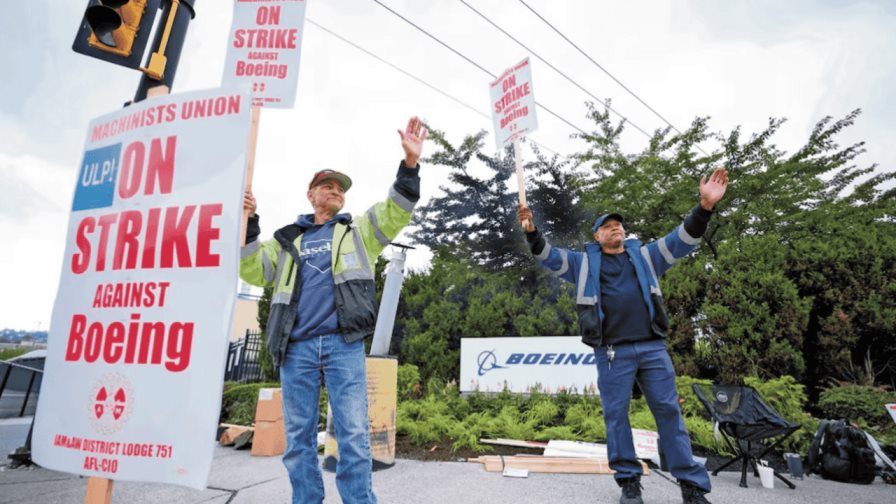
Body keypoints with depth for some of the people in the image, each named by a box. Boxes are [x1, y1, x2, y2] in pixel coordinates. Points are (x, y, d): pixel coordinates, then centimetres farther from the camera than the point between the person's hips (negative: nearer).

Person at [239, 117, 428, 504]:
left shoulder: (358, 231, 16)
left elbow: (396, 212, 3)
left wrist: (410, 164, -10)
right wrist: (247, 224, -1)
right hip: (296, 348, 3)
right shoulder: (287, 239, 22)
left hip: (343, 345, -2)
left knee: (354, 435, -3)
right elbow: (253, 270, 12)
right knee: (299, 438, 8)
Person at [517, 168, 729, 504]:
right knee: (616, 415, 2)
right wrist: (532, 233, -15)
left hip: (652, 347, 2)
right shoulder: (584, 262, 13)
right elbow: (549, 257, 5)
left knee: (668, 411, 5)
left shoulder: (644, 256, 17)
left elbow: (682, 241, 9)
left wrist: (704, 207, -7)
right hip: (612, 352, -1)